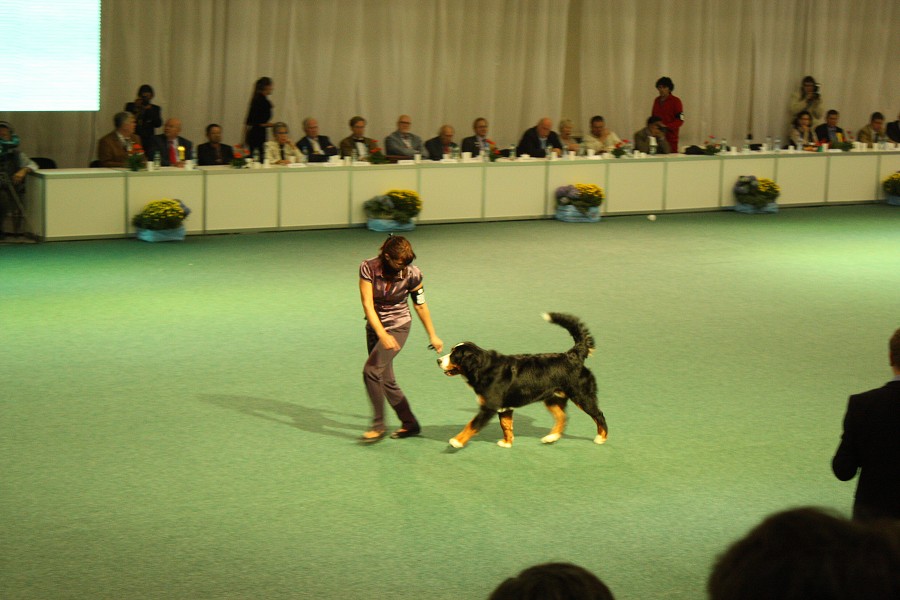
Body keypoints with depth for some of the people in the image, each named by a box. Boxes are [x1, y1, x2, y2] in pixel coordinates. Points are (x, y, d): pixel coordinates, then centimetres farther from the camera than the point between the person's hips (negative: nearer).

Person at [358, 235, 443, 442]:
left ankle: (378, 425, -9)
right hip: (375, 326, 3)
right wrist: (382, 335, -32)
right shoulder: (368, 268, -17)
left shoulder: (412, 274, -15)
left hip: (398, 326, -3)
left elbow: (420, 305, -1)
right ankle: (410, 424, 21)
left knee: (371, 370, -19)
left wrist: (432, 336, 8)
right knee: (386, 381, 5)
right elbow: (367, 304, -22)